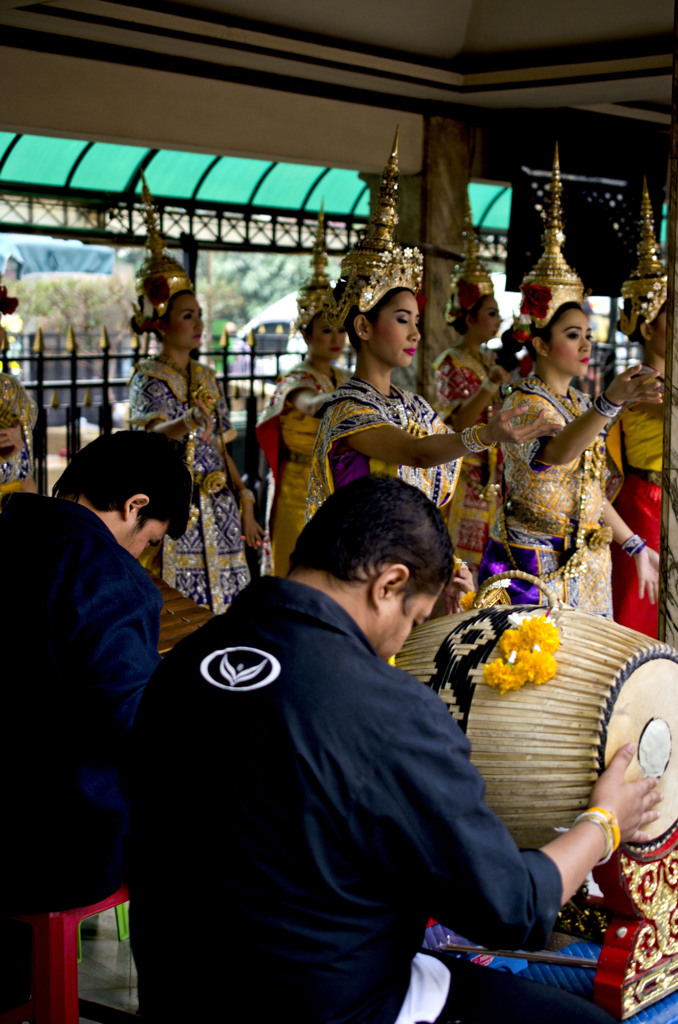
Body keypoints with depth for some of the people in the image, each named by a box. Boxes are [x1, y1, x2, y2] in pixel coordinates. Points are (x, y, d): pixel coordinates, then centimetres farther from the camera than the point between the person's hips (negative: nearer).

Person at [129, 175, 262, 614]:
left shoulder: (206, 377, 15)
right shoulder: (149, 378, -5)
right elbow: (151, 432, -25)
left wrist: (245, 505, 8)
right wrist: (184, 425, -47)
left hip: (219, 508, 6)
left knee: (223, 603, 3)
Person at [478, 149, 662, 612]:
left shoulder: (580, 404, 12)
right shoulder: (523, 403, -14)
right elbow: (556, 452, -38)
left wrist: (636, 545, 21)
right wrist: (612, 401, -53)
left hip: (586, 569, 8)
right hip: (533, 569, -8)